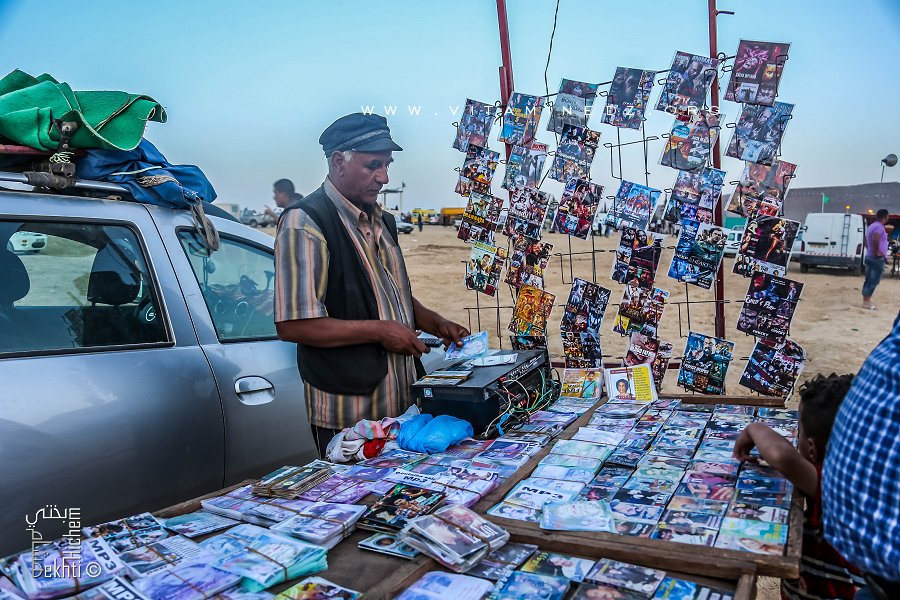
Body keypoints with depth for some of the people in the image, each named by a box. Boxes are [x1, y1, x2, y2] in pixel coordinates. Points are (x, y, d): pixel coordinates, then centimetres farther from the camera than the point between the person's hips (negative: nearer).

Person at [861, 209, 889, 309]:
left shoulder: (871, 226, 15)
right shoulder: (879, 227, -15)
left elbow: (866, 241, 26)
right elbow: (875, 239, -34)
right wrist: (876, 252, -25)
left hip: (869, 257, 10)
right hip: (878, 258, -10)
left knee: (869, 280, 11)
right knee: (873, 281, -7)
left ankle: (865, 301, 14)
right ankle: (867, 302, -7)